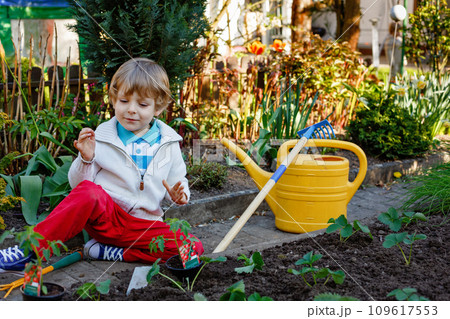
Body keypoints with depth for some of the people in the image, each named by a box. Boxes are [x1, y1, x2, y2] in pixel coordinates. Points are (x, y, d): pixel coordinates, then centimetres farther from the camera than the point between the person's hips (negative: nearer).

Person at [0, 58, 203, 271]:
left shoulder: (168, 143, 5)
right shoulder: (101, 136, 0)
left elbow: (178, 179, 17)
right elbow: (77, 183, 2)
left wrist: (179, 193, -6)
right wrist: (86, 160, -18)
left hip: (143, 224, 3)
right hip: (104, 215, -2)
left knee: (193, 248, -23)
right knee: (87, 191, -37)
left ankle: (109, 252, -20)